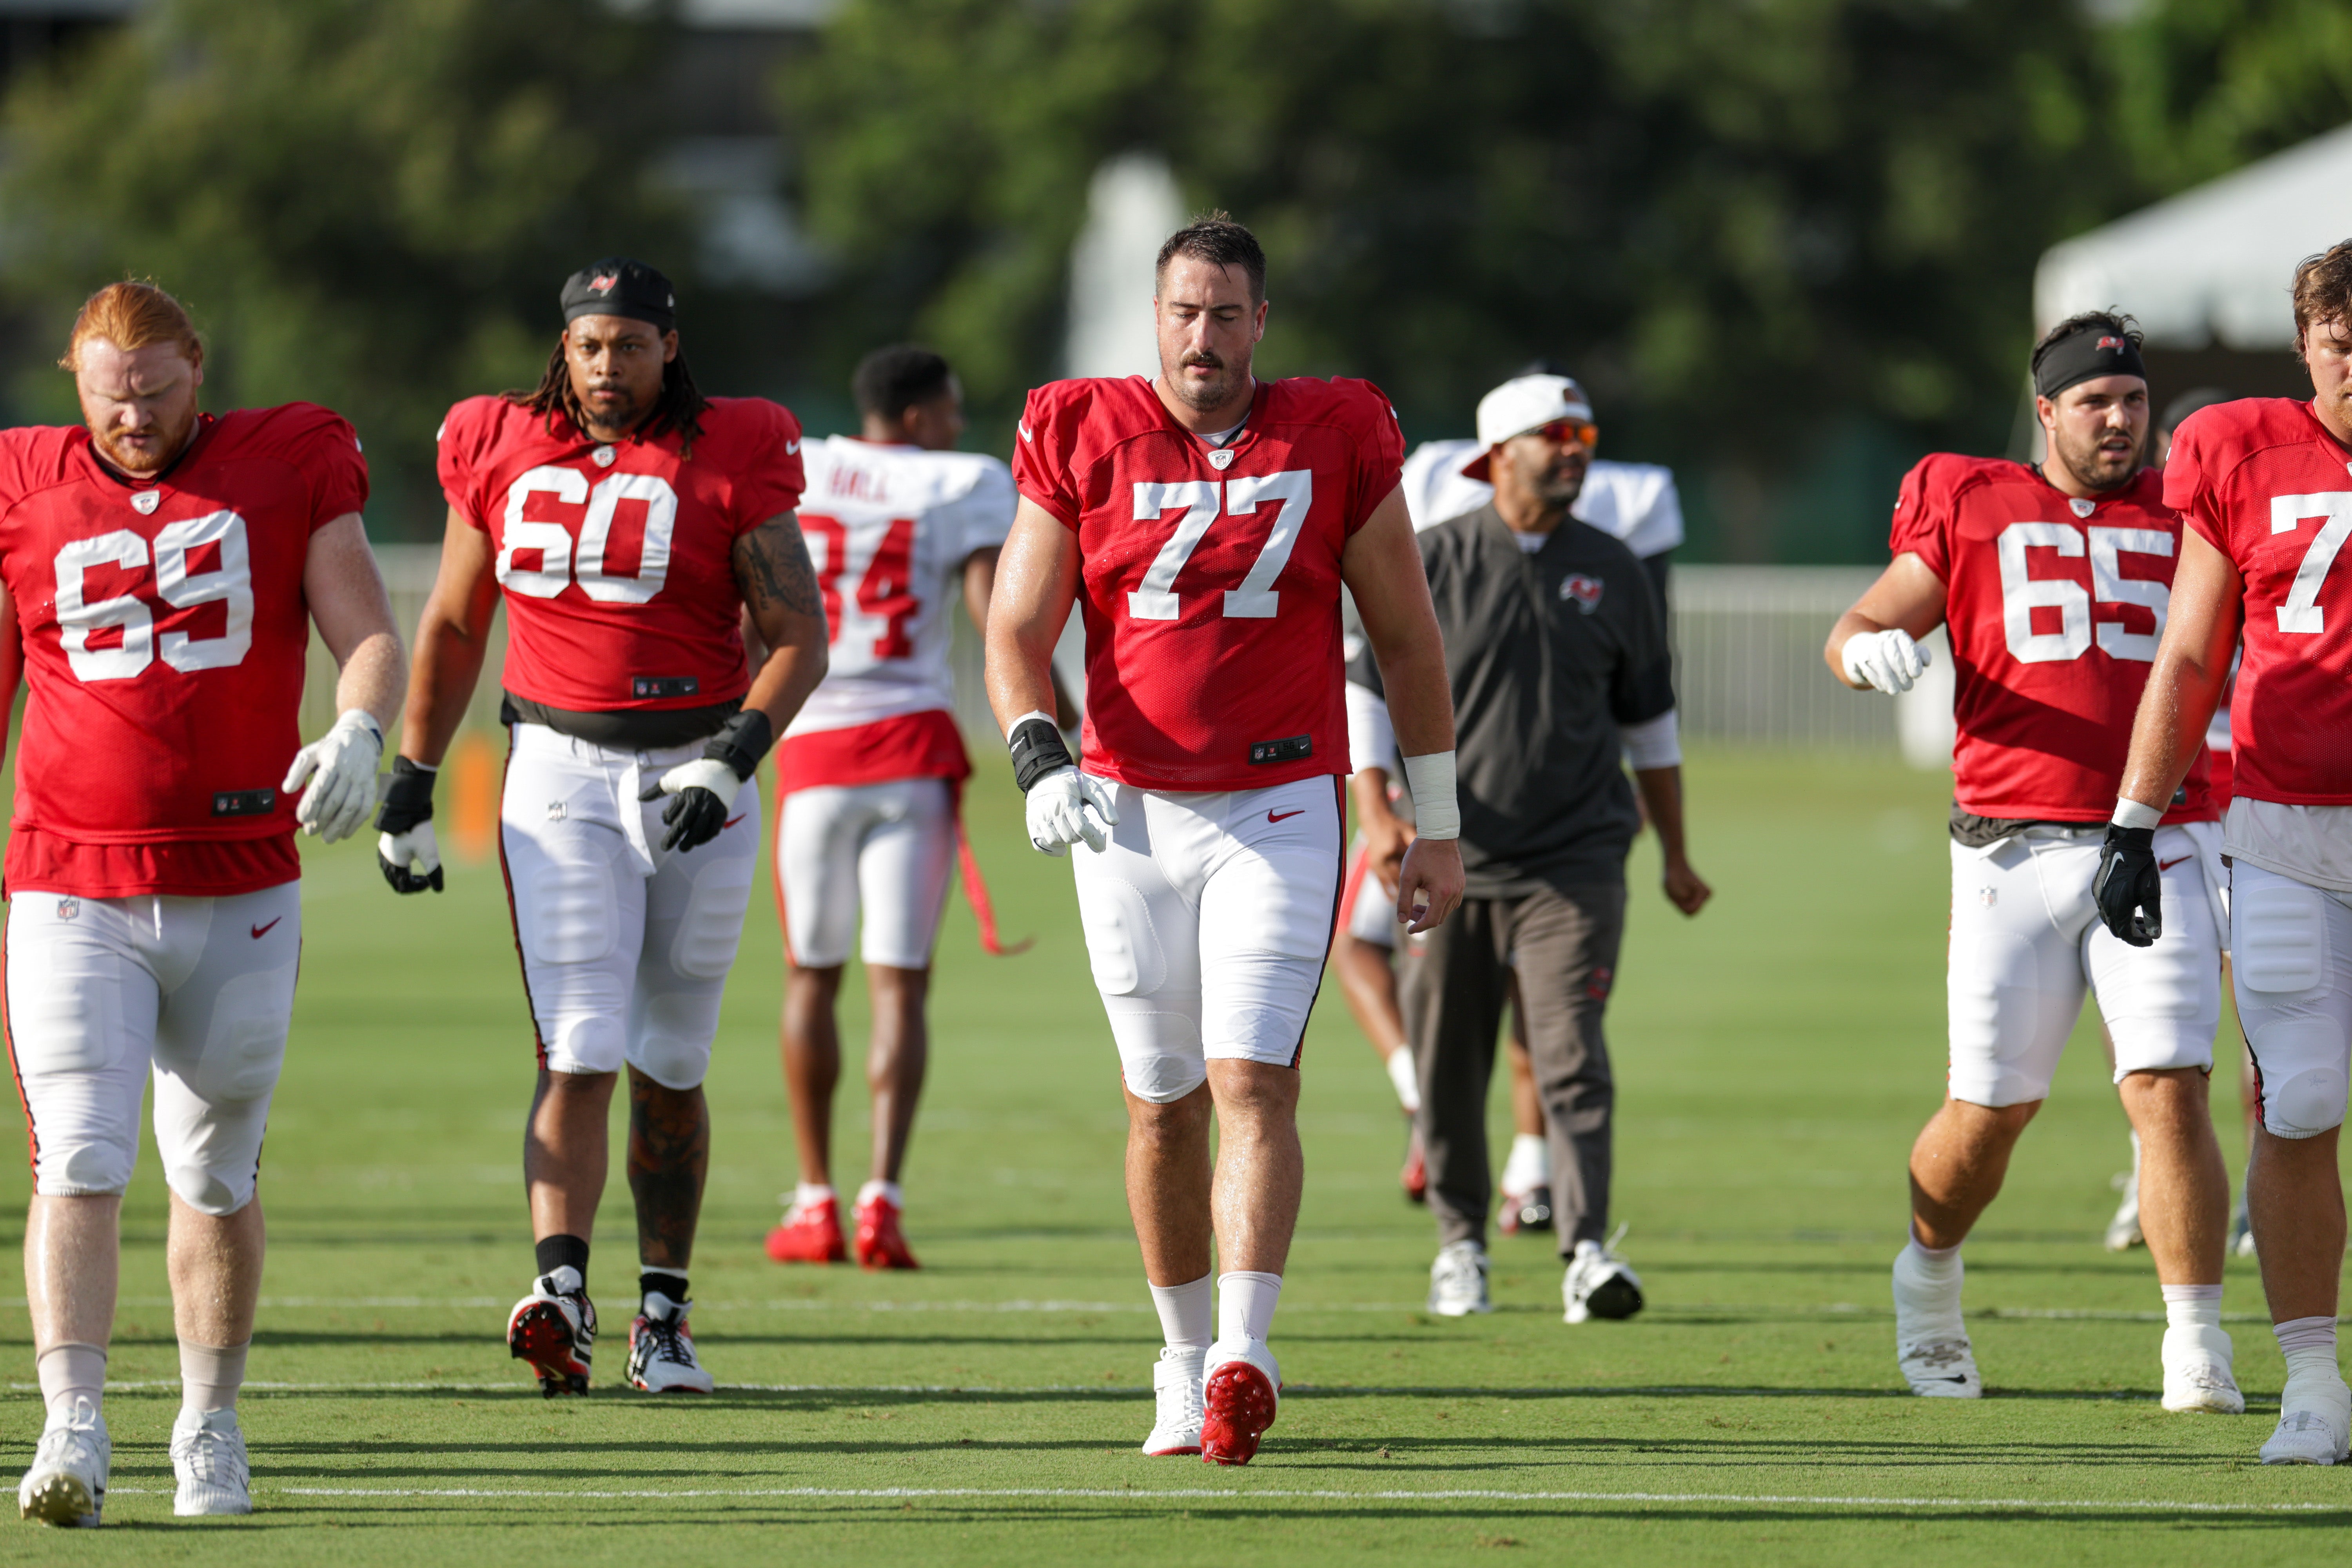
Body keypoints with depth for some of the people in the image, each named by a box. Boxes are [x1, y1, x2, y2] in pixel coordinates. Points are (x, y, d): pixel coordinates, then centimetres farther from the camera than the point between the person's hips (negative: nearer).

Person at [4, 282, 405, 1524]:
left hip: (241, 895, 1)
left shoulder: (290, 467, 2)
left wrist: (358, 736, -25)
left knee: (218, 1176, 11)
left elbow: (368, 637, -3)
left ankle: (210, 1430, 23)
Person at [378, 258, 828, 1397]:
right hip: (560, 772, 0)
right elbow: (452, 629, 15)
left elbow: (798, 639, -4)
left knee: (669, 1068, 9)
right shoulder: (501, 452, 4)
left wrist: (732, 759, -18)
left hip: (694, 769, 0)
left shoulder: (732, 459, -3)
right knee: (580, 1054, -14)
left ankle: (662, 1316, 20)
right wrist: (410, 784, 14)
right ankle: (560, 1289, -27)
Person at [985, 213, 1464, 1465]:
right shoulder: (1083, 443, 1)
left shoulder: (1336, 443, 0)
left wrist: (1436, 826, 7)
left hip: (1279, 810, -2)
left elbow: (1406, 641, 7)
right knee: (1163, 1103, 8)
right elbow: (1017, 634, 0)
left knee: (1253, 1082, -15)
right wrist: (1039, 760, -20)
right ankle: (1185, 1363, 20)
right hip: (1128, 813, 2)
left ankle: (1242, 1356, -23)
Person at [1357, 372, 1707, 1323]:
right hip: (1450, 862, 0)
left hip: (1573, 861, 0)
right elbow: (1366, 698, 2)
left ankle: (1586, 1252, -19)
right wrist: (1377, 817, -12)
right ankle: (1460, 1242, 24)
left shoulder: (1611, 574, 8)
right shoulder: (1429, 566, 2)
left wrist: (1676, 854, 20)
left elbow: (1649, 720, 17)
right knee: (1448, 1070, 6)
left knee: (1571, 1056, -14)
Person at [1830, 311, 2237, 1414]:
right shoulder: (1971, 510, 8)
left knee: (2170, 1092, -13)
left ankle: (2196, 1346, -10)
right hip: (2015, 853, 0)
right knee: (1991, 1107, 5)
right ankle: (1929, 1277, 33)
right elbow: (1852, 632, 10)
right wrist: (1872, 651, -13)